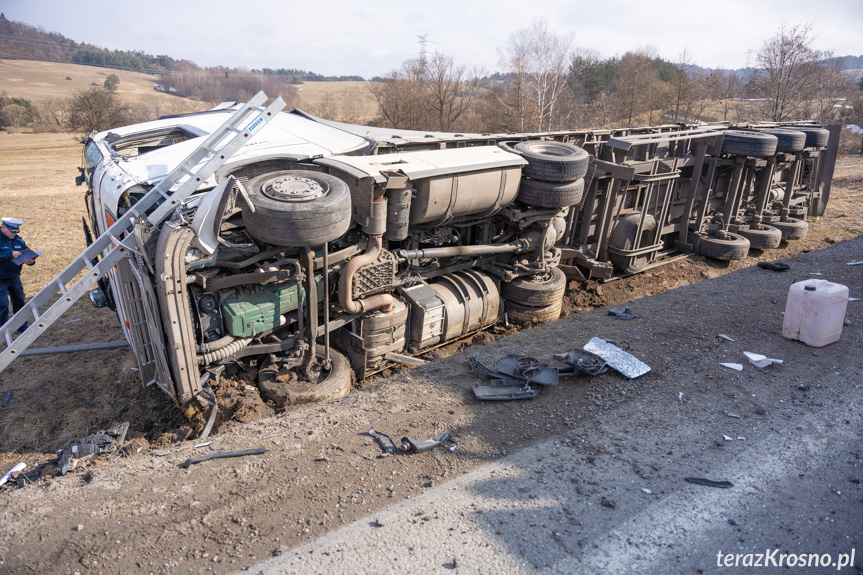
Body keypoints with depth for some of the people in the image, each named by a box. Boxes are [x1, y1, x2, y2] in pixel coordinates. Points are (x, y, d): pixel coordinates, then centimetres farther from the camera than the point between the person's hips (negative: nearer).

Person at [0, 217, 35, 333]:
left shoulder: (18, 240, 5)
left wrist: (30, 261, -14)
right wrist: (11, 255, -31)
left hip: (15, 279, 6)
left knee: (19, 302, 12)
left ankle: (22, 329, 25)